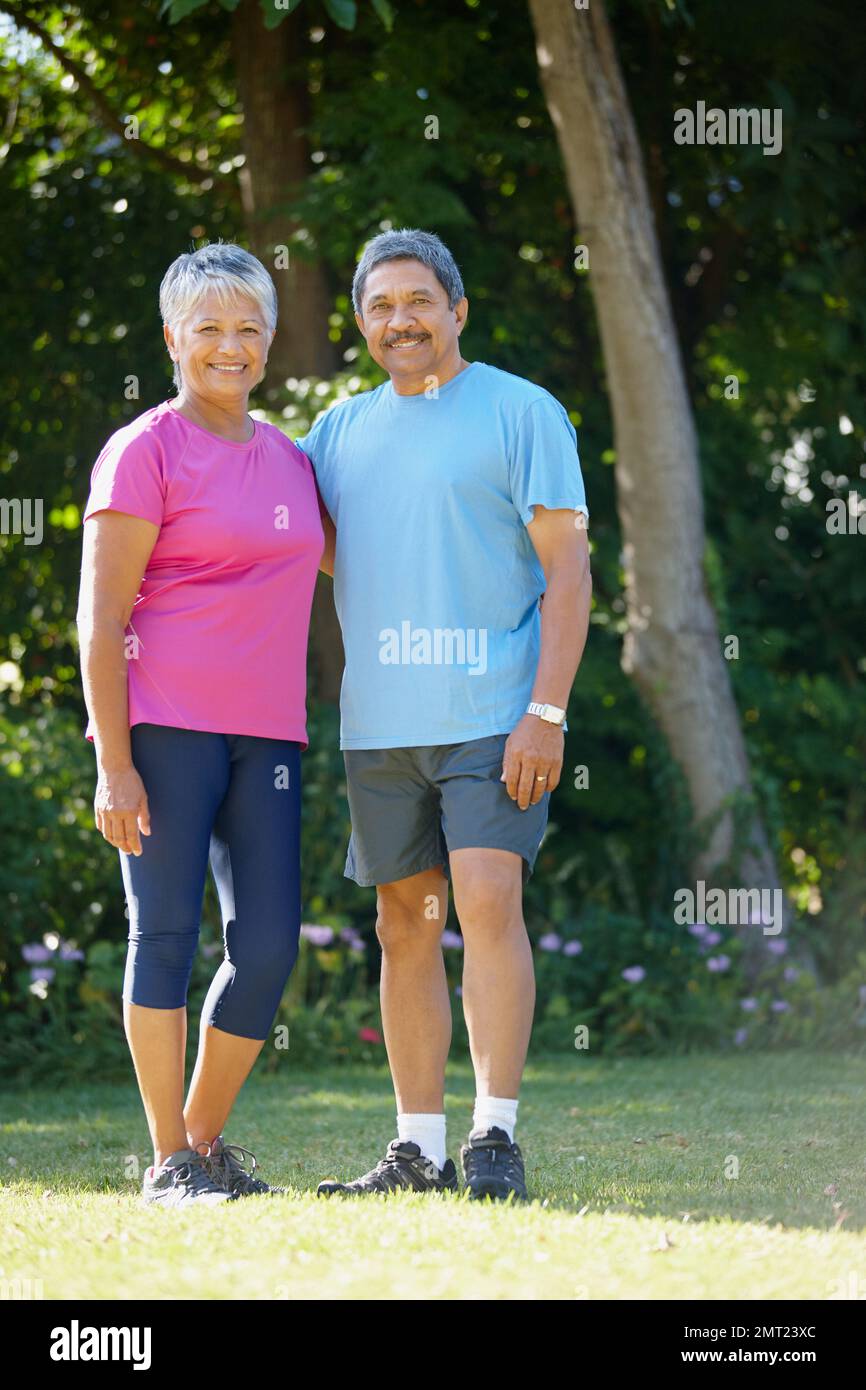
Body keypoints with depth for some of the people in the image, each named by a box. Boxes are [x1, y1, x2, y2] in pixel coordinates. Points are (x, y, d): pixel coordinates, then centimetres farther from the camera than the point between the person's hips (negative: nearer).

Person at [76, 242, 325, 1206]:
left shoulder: (287, 460, 16)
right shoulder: (145, 451, -3)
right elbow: (99, 619, -8)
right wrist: (113, 763, -14)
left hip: (265, 730, 6)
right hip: (163, 726, -6)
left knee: (269, 947, 1)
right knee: (167, 932, -4)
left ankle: (206, 1139, 18)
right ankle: (168, 1162, 3)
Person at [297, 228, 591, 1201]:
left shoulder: (522, 414, -1)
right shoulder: (345, 428, 15)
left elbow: (568, 570, -5)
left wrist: (546, 714, -14)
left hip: (491, 716, -5)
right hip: (378, 722, 5)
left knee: (489, 902, -15)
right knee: (405, 922, 6)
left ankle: (495, 1138, -13)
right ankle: (418, 1148, 10)